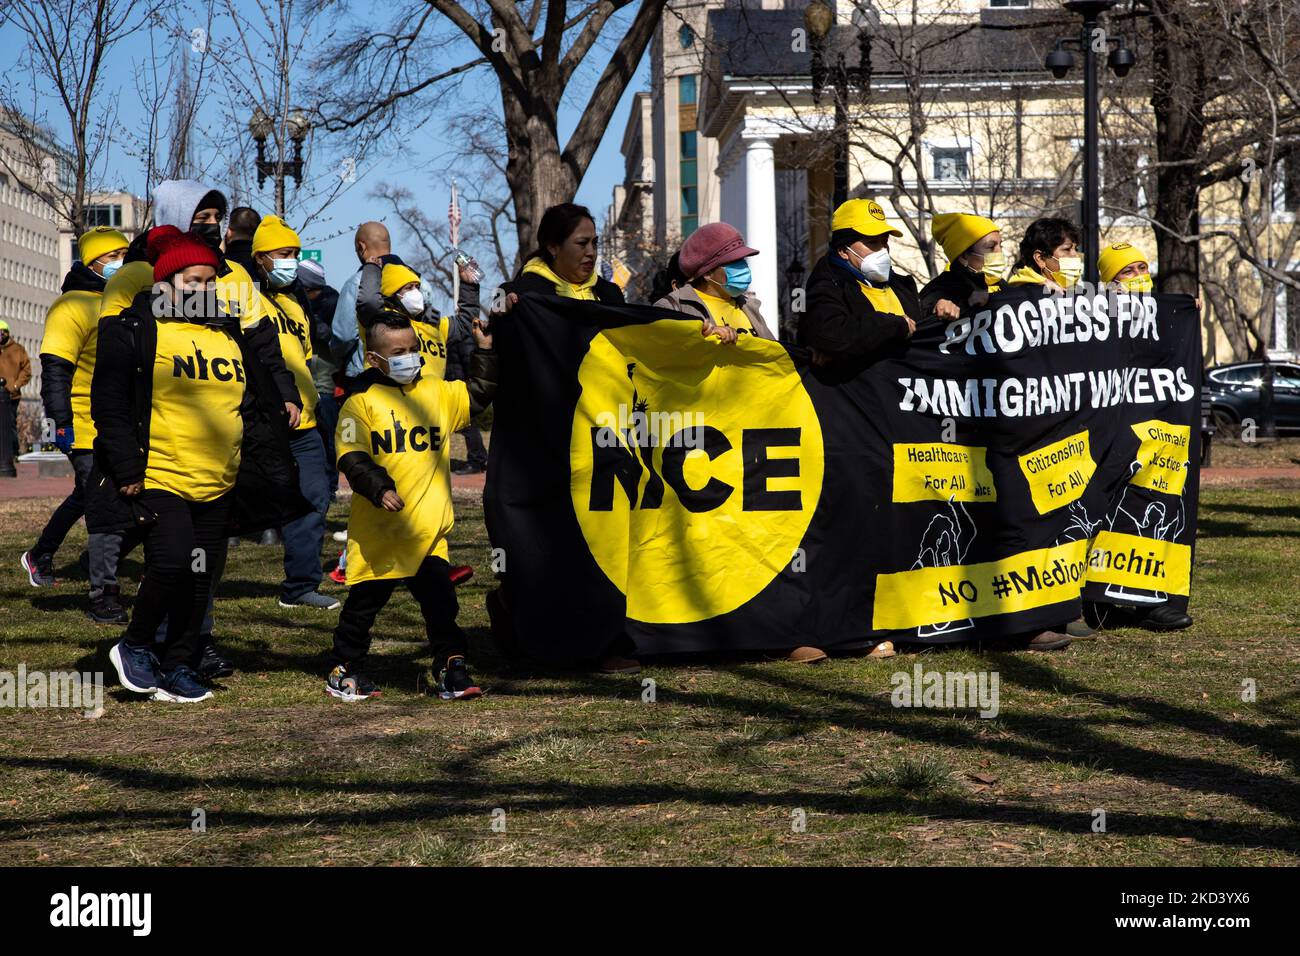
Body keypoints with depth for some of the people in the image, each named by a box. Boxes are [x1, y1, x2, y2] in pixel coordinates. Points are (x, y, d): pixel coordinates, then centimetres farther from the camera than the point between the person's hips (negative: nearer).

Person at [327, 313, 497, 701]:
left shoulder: (436, 393, 10)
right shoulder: (360, 402, -6)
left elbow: (477, 396, 17)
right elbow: (352, 458, -13)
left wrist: (486, 354, 7)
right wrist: (379, 488, -26)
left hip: (428, 527, 3)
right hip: (377, 528, -3)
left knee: (440, 601, 0)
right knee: (364, 601, 11)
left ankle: (451, 668, 7)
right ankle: (344, 668, 26)